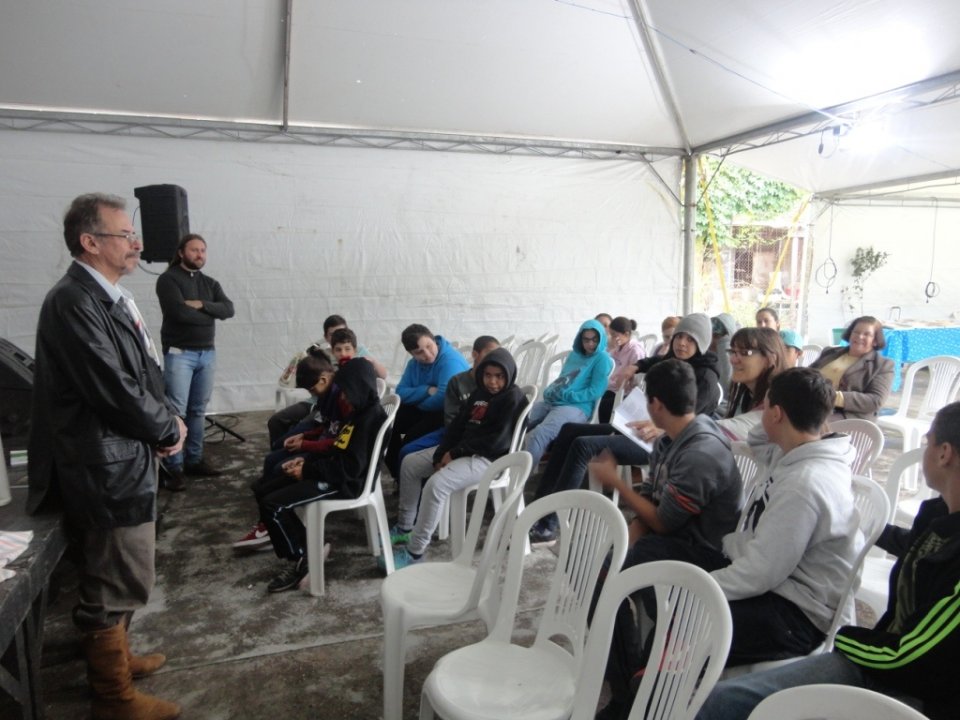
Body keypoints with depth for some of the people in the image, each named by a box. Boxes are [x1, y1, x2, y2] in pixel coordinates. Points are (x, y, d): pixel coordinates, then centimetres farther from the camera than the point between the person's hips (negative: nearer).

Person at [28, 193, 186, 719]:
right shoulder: (73, 302, -21)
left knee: (113, 577, 24)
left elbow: (142, 374, 12)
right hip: (107, 467, -10)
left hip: (124, 458, 10)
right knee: (116, 582, 6)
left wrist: (166, 421, -3)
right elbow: (115, 388, -25)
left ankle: (112, 656, 44)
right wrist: (169, 430, -10)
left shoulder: (110, 296, 8)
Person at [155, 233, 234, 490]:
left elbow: (228, 309, 1)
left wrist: (201, 305, -13)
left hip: (207, 353, 6)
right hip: (179, 353, -6)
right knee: (176, 411, -6)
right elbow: (179, 312, -17)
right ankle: (174, 468, -2)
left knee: (198, 410, 10)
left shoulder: (210, 283, 16)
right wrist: (211, 314, -4)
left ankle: (195, 460, 18)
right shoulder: (168, 279, -3)